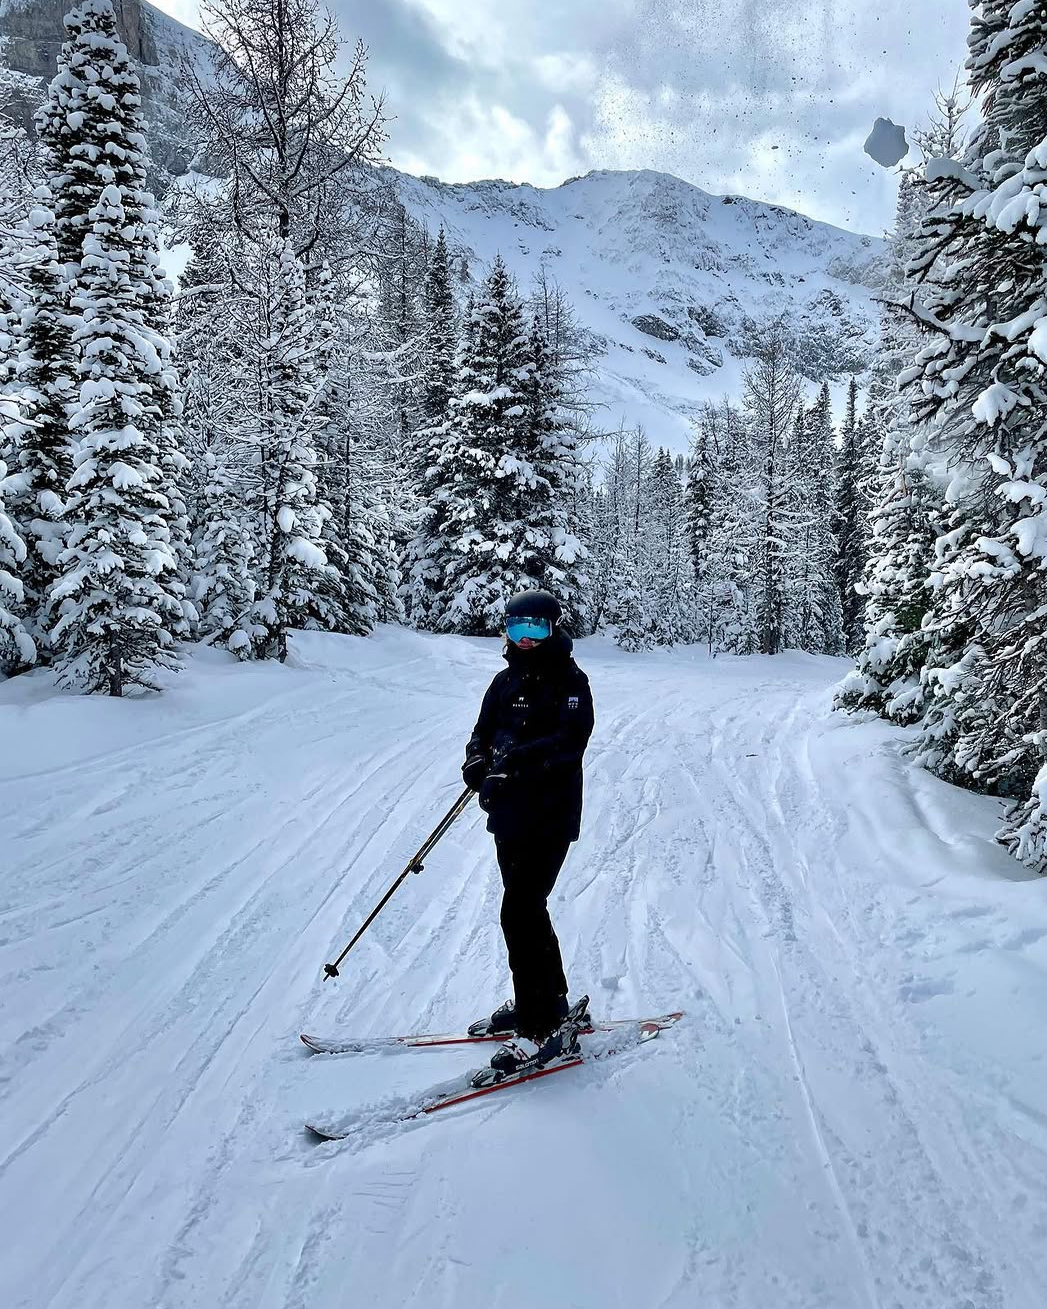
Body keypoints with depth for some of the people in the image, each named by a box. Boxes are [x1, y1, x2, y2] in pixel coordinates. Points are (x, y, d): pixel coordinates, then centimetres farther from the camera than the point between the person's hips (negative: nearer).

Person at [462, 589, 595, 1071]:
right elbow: (483, 732, 10)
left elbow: (571, 739, -22)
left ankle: (541, 1028, 2)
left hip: (551, 817, -7)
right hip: (509, 814, 7)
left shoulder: (569, 680, -8)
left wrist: (517, 758, -33)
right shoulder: (506, 681, 11)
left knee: (519, 913, -10)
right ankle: (549, 998, 37)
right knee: (526, 908, 18)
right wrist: (478, 763, -12)